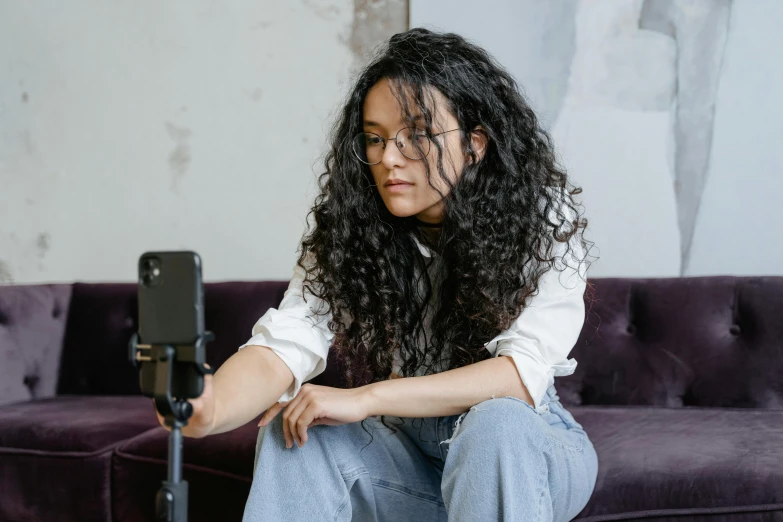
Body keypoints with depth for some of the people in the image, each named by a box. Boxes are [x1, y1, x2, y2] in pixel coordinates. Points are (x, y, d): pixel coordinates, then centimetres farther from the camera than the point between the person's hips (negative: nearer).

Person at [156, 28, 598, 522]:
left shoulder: (546, 221, -16)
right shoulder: (347, 228, -9)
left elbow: (525, 372, -27)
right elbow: (284, 344, -23)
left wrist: (366, 398, -33)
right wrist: (210, 409, -45)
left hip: (525, 449, -1)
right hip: (409, 454, 2)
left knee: (496, 422, -35)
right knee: (294, 430, -26)